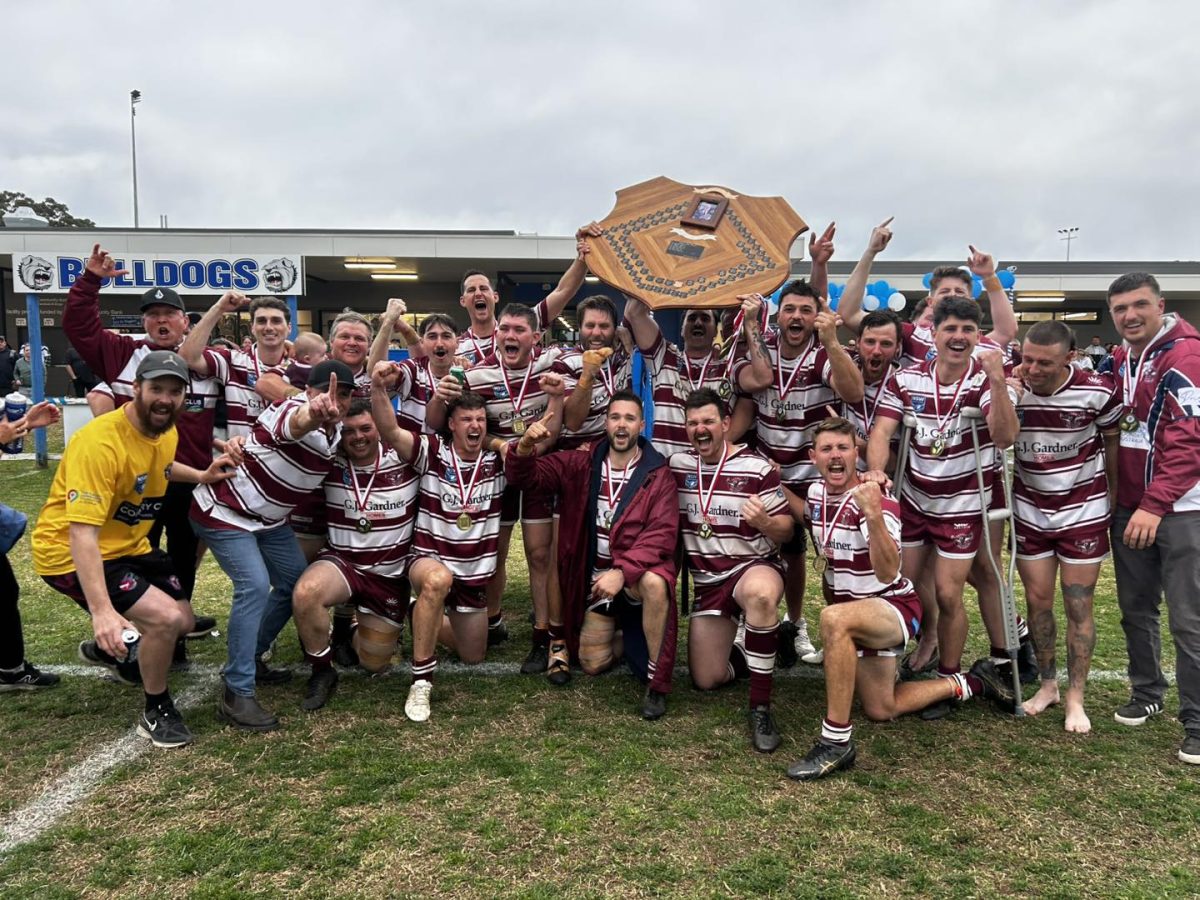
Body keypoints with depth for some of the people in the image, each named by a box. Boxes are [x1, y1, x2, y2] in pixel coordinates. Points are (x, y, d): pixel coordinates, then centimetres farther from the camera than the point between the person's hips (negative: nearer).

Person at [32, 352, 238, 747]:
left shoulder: (167, 431, -2)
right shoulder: (100, 442, -30)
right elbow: (82, 533, -35)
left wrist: (202, 476, 6)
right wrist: (101, 611, -42)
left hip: (129, 546, 9)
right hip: (72, 554, -9)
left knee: (183, 622, 15)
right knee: (166, 618, -25)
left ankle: (107, 649, 45)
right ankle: (156, 712, 0)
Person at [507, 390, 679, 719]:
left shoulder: (658, 474, -12)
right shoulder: (582, 464, -2)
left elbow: (662, 534, -21)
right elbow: (526, 476, 0)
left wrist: (622, 571, -35)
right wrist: (524, 448, -25)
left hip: (639, 571, -3)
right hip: (597, 575, 4)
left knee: (655, 583, -39)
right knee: (592, 663, 0)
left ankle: (657, 683, -21)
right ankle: (625, 634, 35)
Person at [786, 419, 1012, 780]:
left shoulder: (878, 500, -23)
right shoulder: (816, 493, -3)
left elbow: (887, 573, -36)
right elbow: (809, 516, 23)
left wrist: (873, 515, -49)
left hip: (894, 605, -8)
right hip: (858, 616, 8)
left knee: (834, 619, -41)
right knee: (881, 710, 17)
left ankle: (836, 742, -32)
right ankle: (971, 684, 35)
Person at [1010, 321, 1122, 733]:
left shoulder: (1098, 391, -16)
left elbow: (1112, 444, 0)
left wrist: (1116, 500, 4)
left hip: (1084, 511, -2)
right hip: (1030, 511, 2)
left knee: (1078, 606, 3)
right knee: (1037, 600, 9)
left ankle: (1076, 698, 15)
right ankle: (1047, 684, 26)